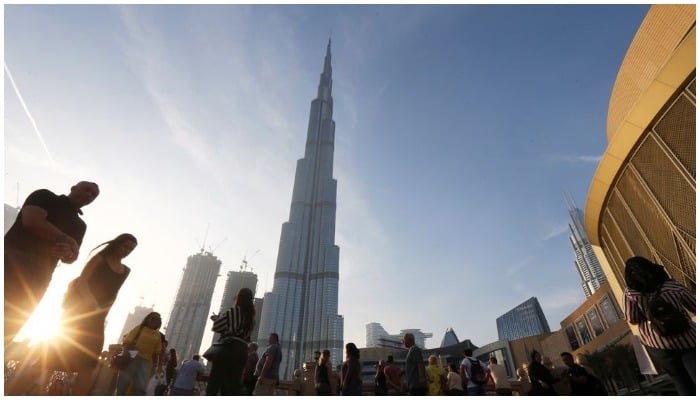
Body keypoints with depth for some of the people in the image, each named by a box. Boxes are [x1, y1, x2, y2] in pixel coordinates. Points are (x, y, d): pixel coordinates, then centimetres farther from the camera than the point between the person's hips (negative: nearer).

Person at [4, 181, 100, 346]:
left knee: (10, 328, 3)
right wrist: (66, 240, -10)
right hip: (12, 264, -5)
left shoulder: (79, 225, 18)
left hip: (38, 279, 5)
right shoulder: (45, 196, 6)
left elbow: (70, 258, 12)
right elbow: (31, 220, -14)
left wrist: (69, 251, -13)